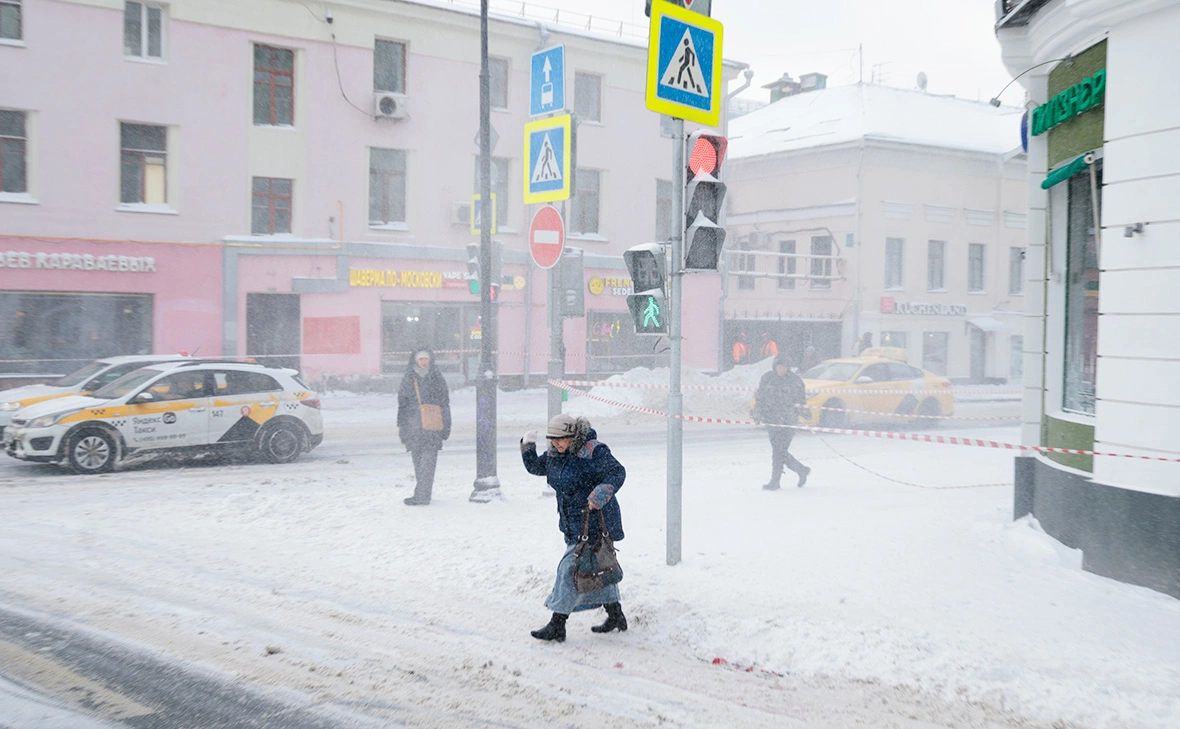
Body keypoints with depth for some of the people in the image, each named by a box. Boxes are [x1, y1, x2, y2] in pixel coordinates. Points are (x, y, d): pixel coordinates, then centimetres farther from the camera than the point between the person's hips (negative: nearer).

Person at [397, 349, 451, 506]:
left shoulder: (438, 380, 9)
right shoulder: (408, 380, 9)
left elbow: (445, 405, 12)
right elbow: (402, 405, 11)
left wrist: (446, 427, 9)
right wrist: (402, 427, 8)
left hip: (433, 427, -1)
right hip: (414, 426, 1)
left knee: (428, 461, -8)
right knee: (418, 461, 4)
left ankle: (421, 496, -9)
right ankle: (423, 495, 14)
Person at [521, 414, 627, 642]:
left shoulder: (592, 452, -18)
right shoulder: (555, 454, 6)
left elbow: (618, 472, -20)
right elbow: (536, 467, 19)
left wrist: (601, 494, -34)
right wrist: (528, 447, 2)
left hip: (594, 522, -9)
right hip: (573, 524, 9)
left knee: (571, 568, -10)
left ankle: (557, 625, -5)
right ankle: (616, 616, 33)